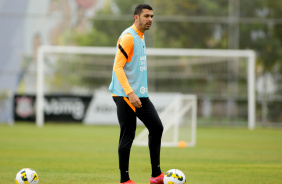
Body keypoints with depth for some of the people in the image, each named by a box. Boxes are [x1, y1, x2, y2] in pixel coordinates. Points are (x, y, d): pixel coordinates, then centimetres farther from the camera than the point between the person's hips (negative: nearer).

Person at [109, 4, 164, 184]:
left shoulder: (141, 37, 16)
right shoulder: (128, 37, -14)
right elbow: (118, 67, -20)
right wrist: (130, 93, -26)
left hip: (140, 95, 9)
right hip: (125, 95, -9)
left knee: (157, 127, 5)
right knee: (128, 136, -5)